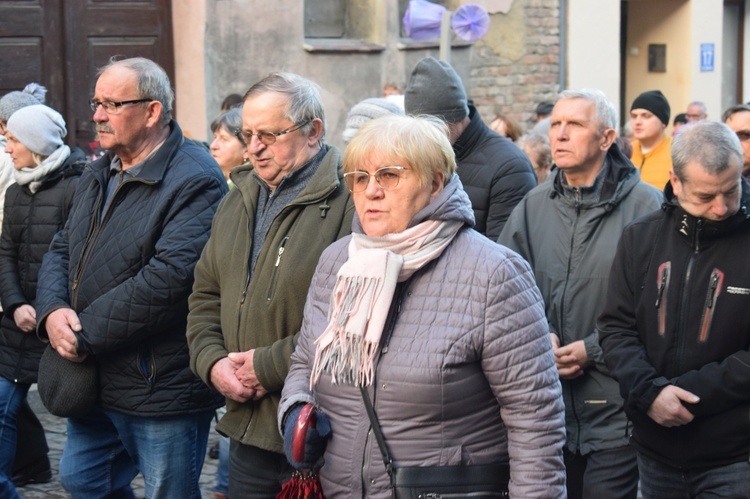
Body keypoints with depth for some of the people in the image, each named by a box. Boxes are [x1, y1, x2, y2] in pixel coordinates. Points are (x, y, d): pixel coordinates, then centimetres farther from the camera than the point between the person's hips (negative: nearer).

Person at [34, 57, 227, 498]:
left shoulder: (195, 181, -17)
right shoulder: (100, 175, 13)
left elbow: (168, 279, -27)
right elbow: (61, 251, 13)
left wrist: (85, 334, -20)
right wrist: (53, 310, -9)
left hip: (161, 392, -8)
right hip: (94, 382, 9)